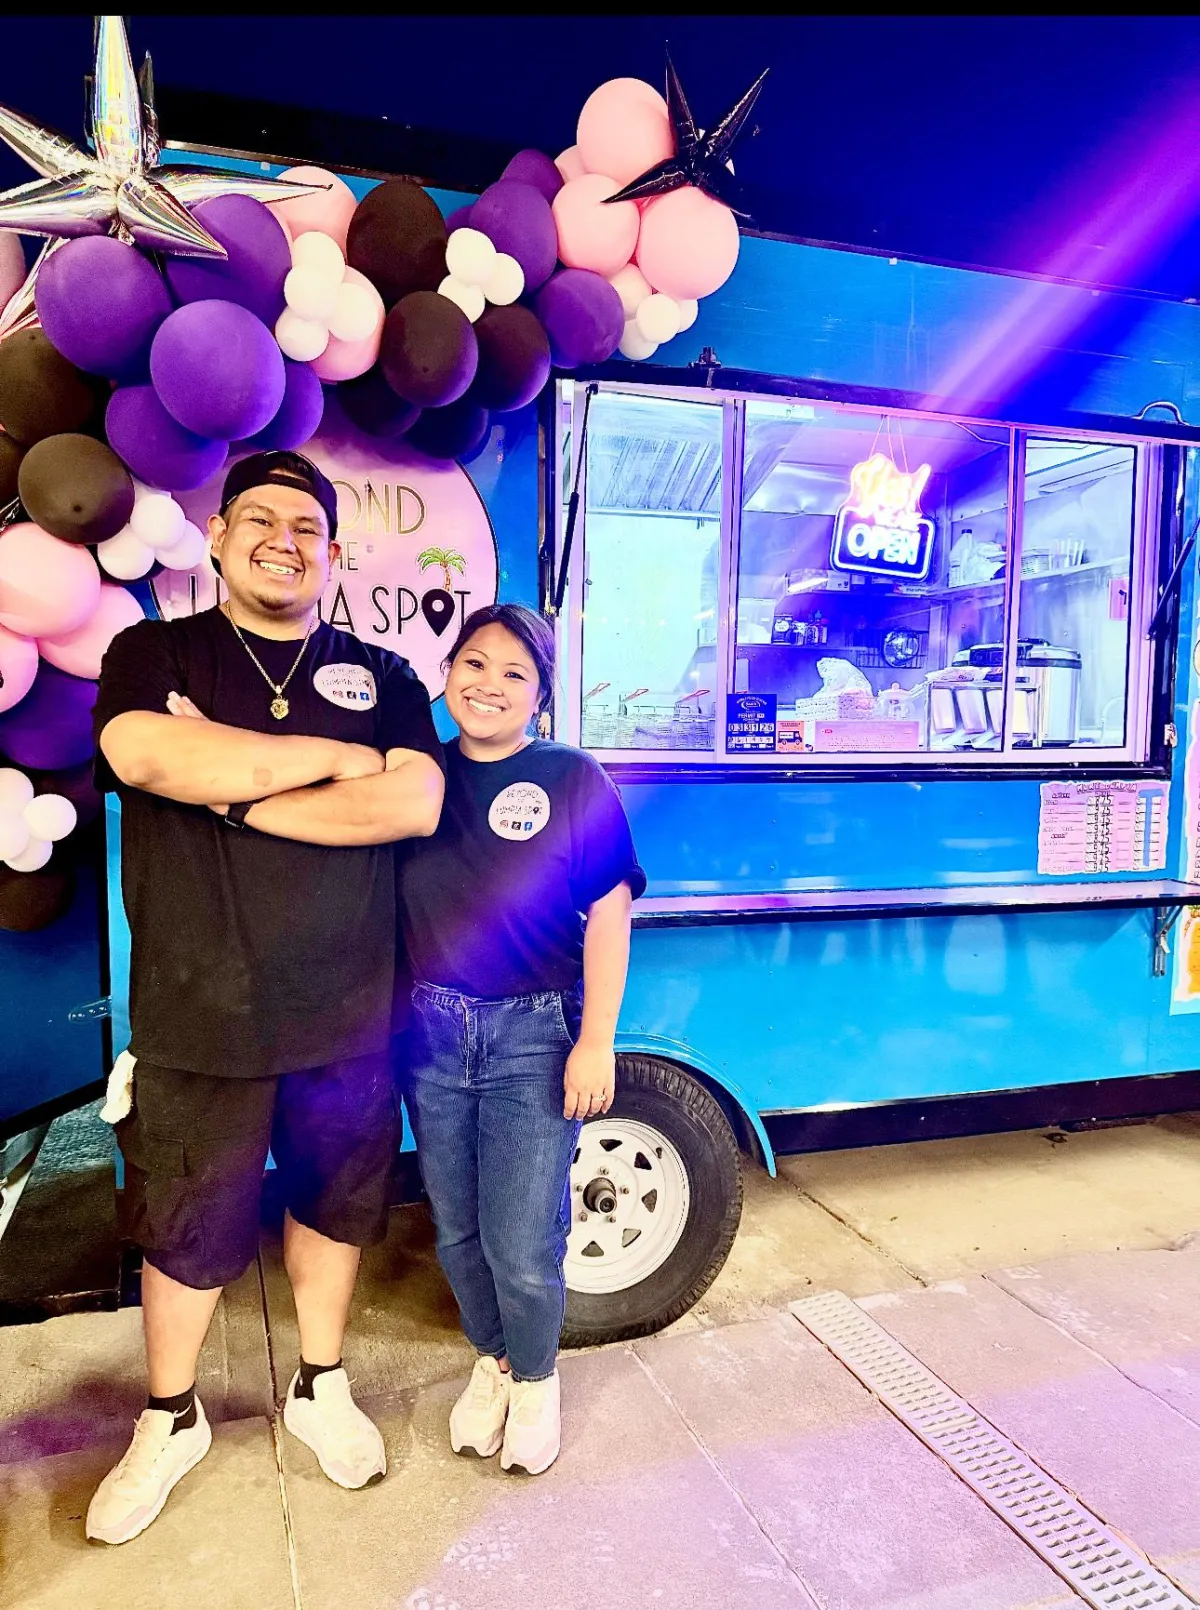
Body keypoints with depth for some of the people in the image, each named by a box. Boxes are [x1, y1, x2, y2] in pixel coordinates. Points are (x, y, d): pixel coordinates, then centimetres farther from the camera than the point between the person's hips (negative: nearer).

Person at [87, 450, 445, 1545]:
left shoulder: (381, 677, 4)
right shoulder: (151, 655, 2)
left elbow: (414, 804, -13)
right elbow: (145, 755, -20)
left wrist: (233, 791, -16)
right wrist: (333, 757, -14)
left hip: (346, 1018, 2)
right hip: (196, 1021, -1)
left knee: (333, 1206, 19)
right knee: (185, 1232, 15)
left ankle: (321, 1392, 44)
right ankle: (170, 1423, 41)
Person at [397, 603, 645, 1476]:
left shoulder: (574, 779, -7)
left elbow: (608, 915, -7)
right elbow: (380, 903, 8)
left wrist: (597, 1041, -10)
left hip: (535, 1036, -3)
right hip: (432, 1032, 4)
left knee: (523, 1245, 2)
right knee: (458, 1231, 16)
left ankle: (535, 1379, 33)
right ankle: (491, 1361, 43)